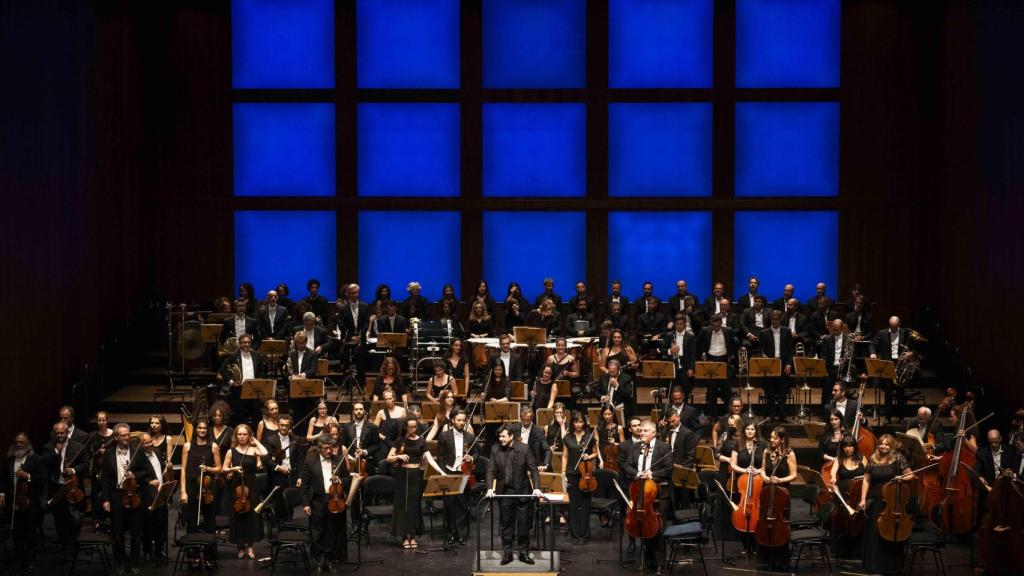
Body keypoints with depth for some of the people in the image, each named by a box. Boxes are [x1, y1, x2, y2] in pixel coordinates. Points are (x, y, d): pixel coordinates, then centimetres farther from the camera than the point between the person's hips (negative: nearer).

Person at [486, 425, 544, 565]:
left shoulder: (524, 449, -9)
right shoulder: (495, 449, -3)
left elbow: (533, 469, -6)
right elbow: (491, 470, -2)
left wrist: (536, 488, -17)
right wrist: (490, 488, -14)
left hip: (522, 492, -2)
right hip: (504, 492, 2)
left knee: (523, 524, 3)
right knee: (506, 524, 7)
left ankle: (524, 552, 13)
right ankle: (507, 553, 15)